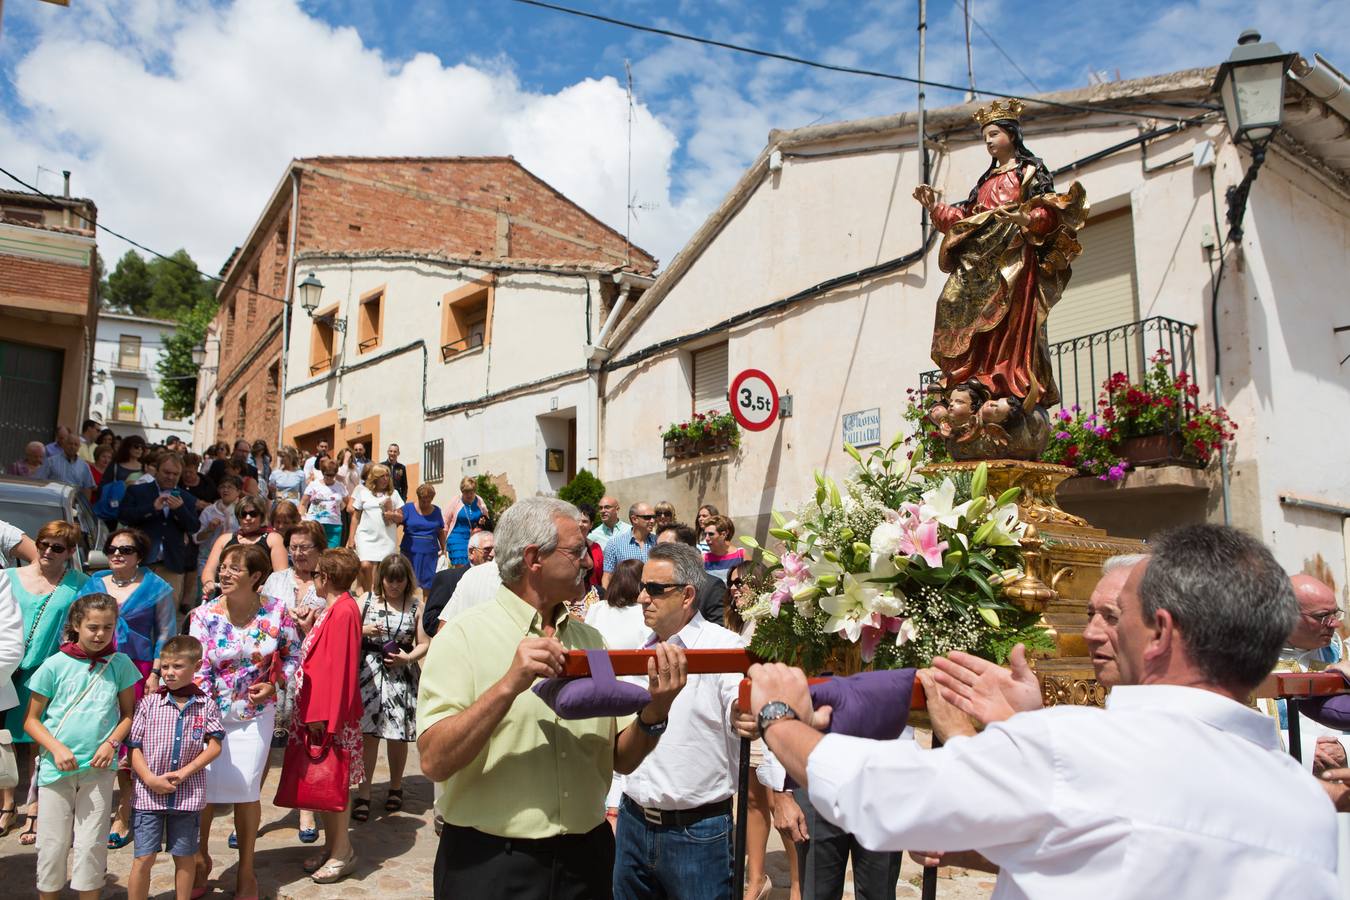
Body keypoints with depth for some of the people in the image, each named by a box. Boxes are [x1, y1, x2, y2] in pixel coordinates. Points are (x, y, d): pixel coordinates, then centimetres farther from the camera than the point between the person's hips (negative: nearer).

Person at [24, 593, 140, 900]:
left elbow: (129, 713, 8)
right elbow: (31, 720, 2)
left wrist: (112, 742, -8)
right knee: (52, 846, 8)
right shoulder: (55, 665, -4)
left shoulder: (120, 664, -1)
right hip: (56, 768, 0)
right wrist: (56, 748, -12)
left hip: (98, 768, 0)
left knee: (90, 846, 4)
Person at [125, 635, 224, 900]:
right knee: (144, 858, 2)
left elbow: (214, 746, -4)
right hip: (149, 794, 0)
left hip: (188, 795, 1)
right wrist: (150, 779, -14)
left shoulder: (206, 706, -2)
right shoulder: (149, 703, -3)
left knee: (184, 856, 12)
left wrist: (183, 773, -13)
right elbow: (134, 747, -3)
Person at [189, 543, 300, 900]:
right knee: (203, 786, 3)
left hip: (255, 712, 0)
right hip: (210, 710, 1)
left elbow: (292, 652, 4)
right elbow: (197, 670, -14)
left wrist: (276, 684, -11)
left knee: (247, 787, 0)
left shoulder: (276, 610, -10)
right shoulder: (204, 615, -11)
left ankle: (246, 871, 19)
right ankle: (200, 860, 30)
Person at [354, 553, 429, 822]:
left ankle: (395, 787, 27)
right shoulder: (366, 601, 4)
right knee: (367, 733, -4)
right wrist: (364, 630, -12)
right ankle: (363, 794, 5)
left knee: (398, 735, 6)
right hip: (369, 672, 0)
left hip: (402, 676, 0)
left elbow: (424, 643, 5)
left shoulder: (415, 606, 3)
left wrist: (408, 657, -13)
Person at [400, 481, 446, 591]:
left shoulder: (436, 511, 9)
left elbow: (441, 532, 14)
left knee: (428, 583, 4)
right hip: (410, 552, -2)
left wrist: (443, 548, 8)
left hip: (430, 553, 2)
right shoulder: (408, 507, 1)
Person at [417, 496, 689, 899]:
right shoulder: (463, 636, -10)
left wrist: (655, 712, -15)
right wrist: (510, 685, -29)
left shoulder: (590, 639, 5)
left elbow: (620, 759, 4)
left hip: (585, 858, 5)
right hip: (487, 865, -4)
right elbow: (434, 761, -19)